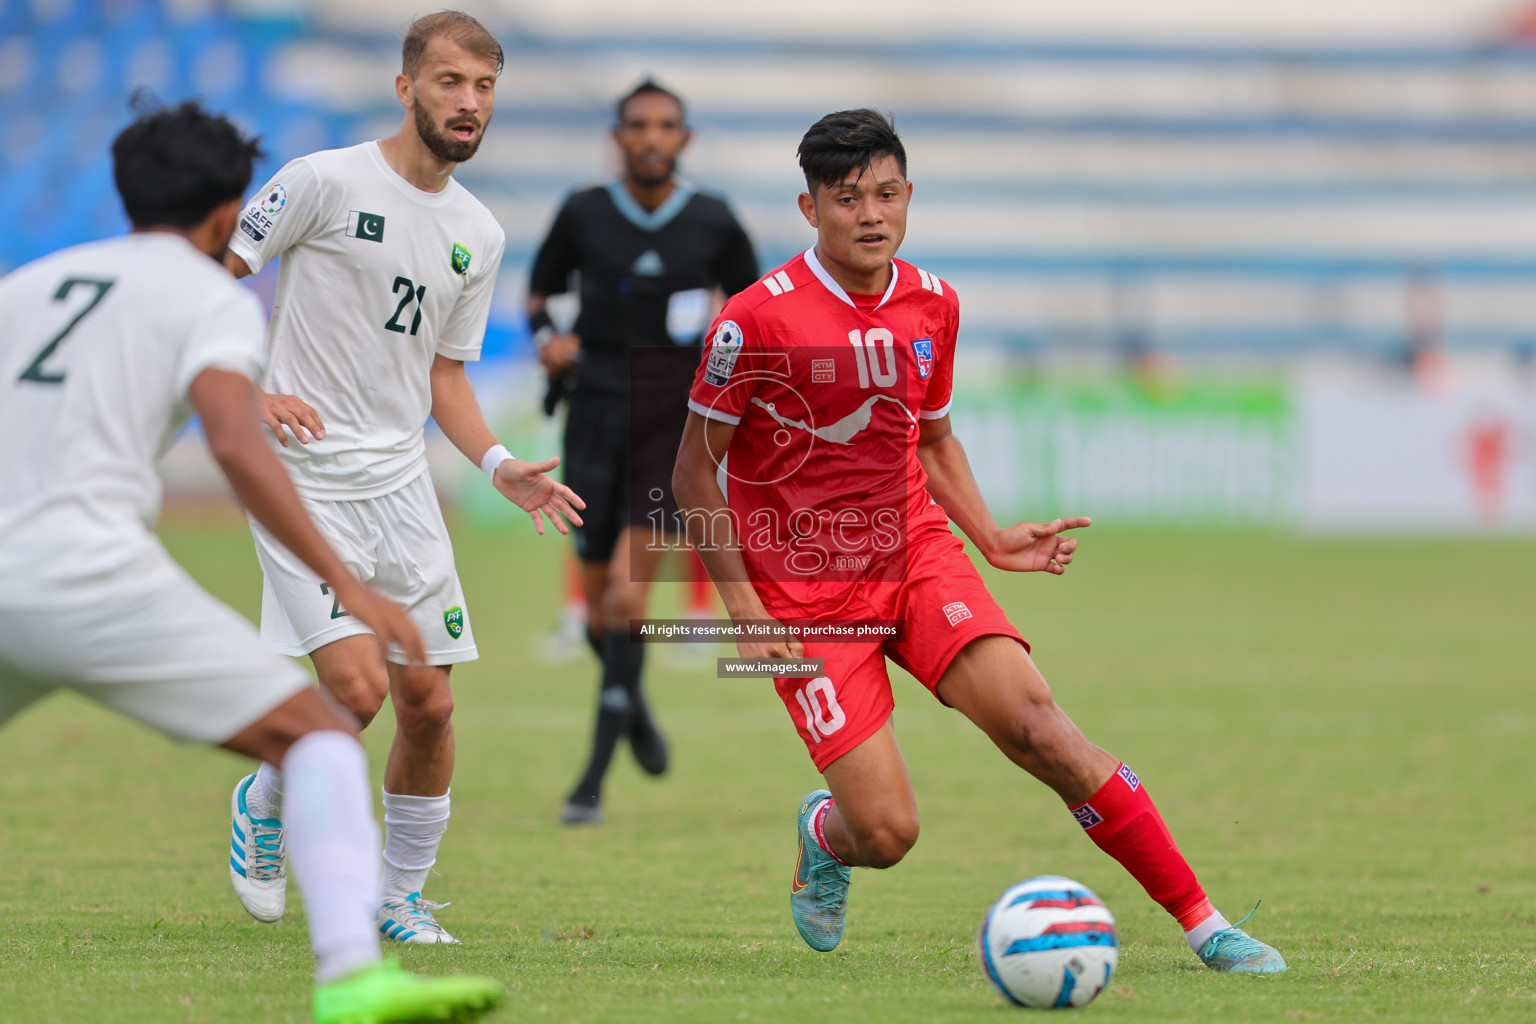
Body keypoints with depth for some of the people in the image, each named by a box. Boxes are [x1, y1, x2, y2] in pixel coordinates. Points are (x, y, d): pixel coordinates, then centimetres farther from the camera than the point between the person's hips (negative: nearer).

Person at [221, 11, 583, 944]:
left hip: (401, 483, 6)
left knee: (429, 702, 2)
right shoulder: (327, 182, -9)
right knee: (358, 686, -17)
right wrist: (247, 395, -15)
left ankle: (403, 899, 21)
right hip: (303, 480, -6)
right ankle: (266, 804, 13)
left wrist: (500, 466, 4)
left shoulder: (479, 235, 10)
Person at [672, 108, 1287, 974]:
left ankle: (1203, 923, -17)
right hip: (805, 595, -3)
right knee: (887, 831, -13)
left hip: (917, 554, 4)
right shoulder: (759, 319, -14)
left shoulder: (933, 305, 2)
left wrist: (991, 537, 5)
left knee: (1032, 719, -20)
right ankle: (825, 835, 27)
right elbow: (696, 470, -7)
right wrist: (746, 610, -12)